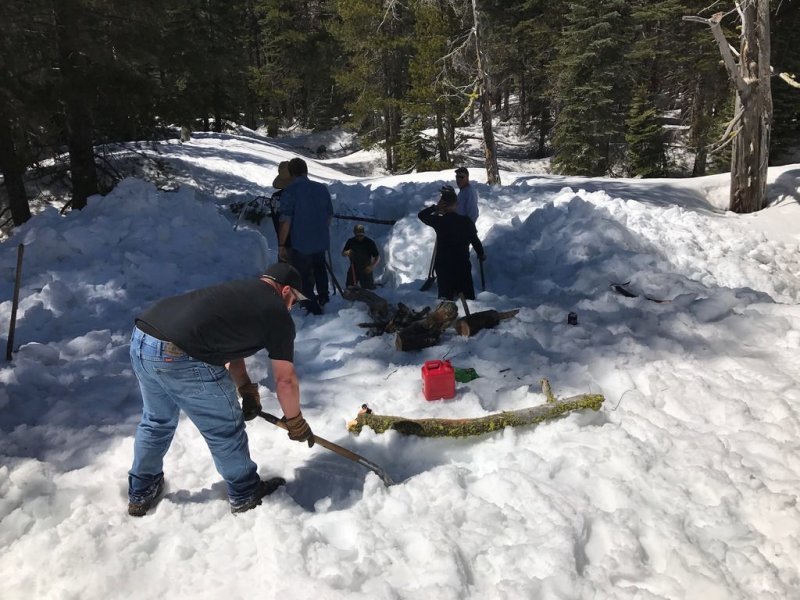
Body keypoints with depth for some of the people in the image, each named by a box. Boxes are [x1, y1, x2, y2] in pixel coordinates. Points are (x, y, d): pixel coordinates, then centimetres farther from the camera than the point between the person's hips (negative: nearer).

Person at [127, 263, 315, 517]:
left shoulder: (239, 291, 25)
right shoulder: (278, 314, 3)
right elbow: (285, 381, 8)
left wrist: (247, 391, 27)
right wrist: (295, 422, 22)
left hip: (140, 338, 9)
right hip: (179, 356, -9)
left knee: (156, 422, 29)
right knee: (226, 429, 13)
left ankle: (140, 494, 47)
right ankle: (245, 494, 32)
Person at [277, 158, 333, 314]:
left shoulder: (290, 191, -16)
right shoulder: (322, 188, -1)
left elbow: (286, 220, -20)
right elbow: (330, 215, 7)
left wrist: (281, 245, -12)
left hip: (301, 243, -5)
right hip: (321, 241, 6)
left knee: (304, 278, 9)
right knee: (319, 268, 30)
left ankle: (314, 310, 15)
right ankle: (323, 298, 45)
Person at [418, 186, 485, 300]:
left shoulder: (438, 221, -6)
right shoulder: (466, 221, -7)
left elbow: (421, 215, 11)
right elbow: (475, 240, 0)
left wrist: (435, 208, 1)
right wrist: (481, 254, 16)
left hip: (442, 265, 1)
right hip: (462, 264, 0)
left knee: (445, 295, 5)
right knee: (467, 295, 9)